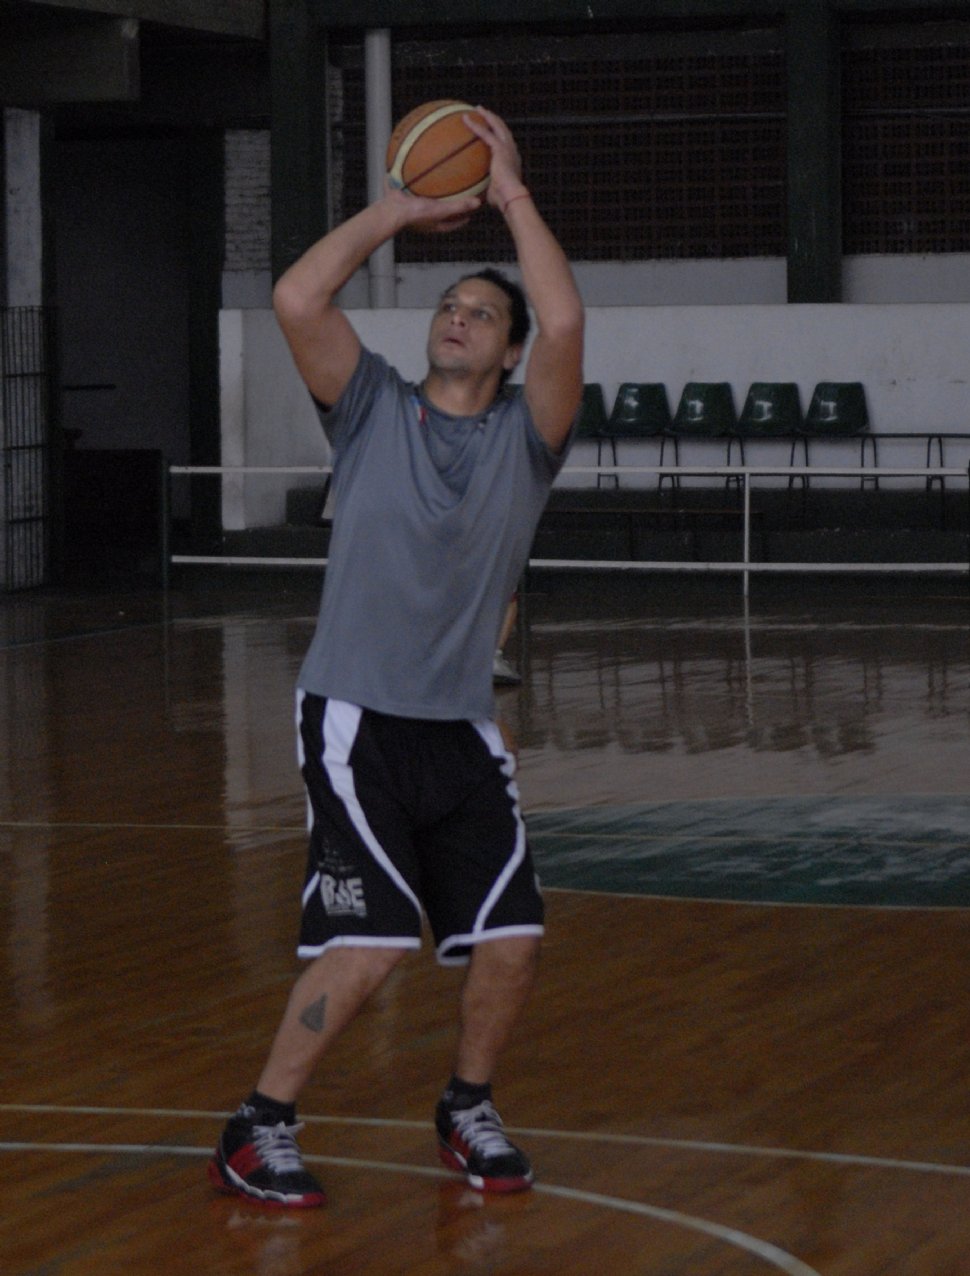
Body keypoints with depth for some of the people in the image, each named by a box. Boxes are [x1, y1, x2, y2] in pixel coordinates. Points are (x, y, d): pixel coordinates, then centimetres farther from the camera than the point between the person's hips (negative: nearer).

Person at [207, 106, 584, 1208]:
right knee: (369, 943, -13)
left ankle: (467, 1109, 25)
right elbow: (296, 300, -12)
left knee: (509, 942, -2)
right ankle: (258, 1131, 3)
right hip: (356, 717, -3)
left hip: (462, 727, 3)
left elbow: (565, 321, -14)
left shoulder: (525, 435, 4)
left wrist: (511, 193, -8)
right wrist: (397, 212, -4)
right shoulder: (371, 409, 3)